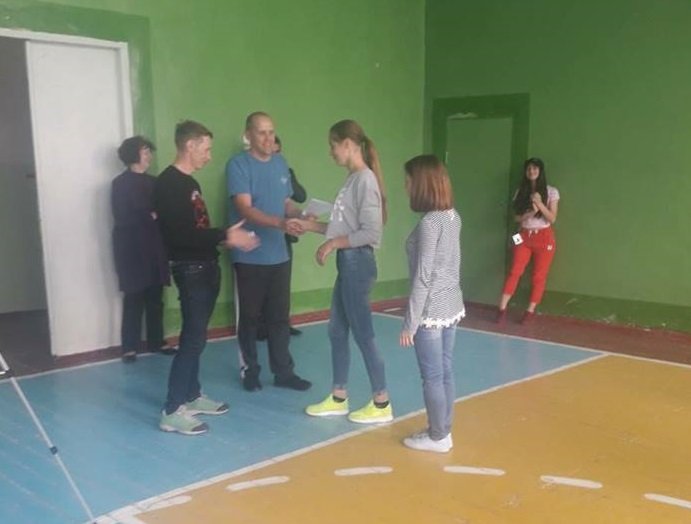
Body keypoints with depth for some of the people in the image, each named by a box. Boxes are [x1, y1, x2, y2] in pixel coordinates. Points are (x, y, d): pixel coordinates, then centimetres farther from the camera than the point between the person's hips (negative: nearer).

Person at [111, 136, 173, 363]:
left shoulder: (152, 182, 12)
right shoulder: (120, 183, -4)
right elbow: (122, 218, -12)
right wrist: (150, 217, -12)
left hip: (154, 247, 5)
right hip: (132, 249, -5)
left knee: (155, 298, 7)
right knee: (134, 299, -2)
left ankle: (156, 341, 18)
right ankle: (130, 347, 6)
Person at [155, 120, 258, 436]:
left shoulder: (189, 182, 15)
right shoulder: (168, 184, -16)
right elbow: (181, 234, -24)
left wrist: (225, 238, 6)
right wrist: (225, 237, -21)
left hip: (206, 267, 10)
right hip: (190, 270, -9)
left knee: (195, 336, 15)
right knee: (193, 338, -10)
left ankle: (193, 396, 25)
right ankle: (172, 411, -4)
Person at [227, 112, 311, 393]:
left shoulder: (280, 162, 10)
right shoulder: (238, 165, -10)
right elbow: (245, 209, -20)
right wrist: (280, 223, -34)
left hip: (278, 254, 5)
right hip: (249, 256, -5)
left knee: (280, 316, 10)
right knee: (250, 316, 7)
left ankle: (284, 371, 19)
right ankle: (250, 371, 20)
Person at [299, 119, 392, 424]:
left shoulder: (365, 179, -16)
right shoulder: (352, 179, 12)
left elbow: (371, 233, -21)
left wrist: (333, 244, -15)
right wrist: (309, 226, 10)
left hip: (358, 262, -9)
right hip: (346, 262, 10)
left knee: (362, 333, -1)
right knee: (337, 331, 14)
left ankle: (381, 403, 12)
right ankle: (338, 398, 27)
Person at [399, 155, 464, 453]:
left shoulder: (429, 222, -20)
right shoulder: (453, 216, 5)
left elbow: (422, 278, -20)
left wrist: (409, 323, -14)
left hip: (432, 310, -8)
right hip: (452, 305, 8)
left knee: (432, 377, 5)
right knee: (445, 372, 16)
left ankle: (437, 437, 17)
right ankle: (443, 431, 27)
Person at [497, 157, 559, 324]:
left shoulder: (551, 192, -3)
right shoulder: (521, 192, 6)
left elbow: (552, 219, -8)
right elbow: (517, 218, 4)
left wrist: (539, 204, -21)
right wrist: (529, 213, -15)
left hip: (544, 237, -2)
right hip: (524, 236, 2)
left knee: (539, 276, 1)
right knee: (514, 272, -7)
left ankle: (530, 311, 10)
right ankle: (502, 309, -6)